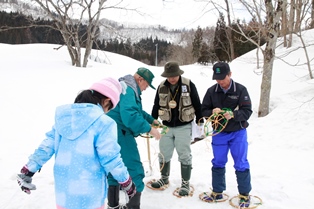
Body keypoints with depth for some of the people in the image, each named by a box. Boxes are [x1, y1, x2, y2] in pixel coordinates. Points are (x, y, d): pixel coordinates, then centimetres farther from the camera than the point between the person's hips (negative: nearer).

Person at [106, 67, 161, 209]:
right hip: (120, 134, -11)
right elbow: (130, 115, -32)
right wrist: (149, 129, -27)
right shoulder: (128, 89, -17)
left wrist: (151, 120, 27)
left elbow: (136, 110, 29)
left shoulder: (127, 88, 18)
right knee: (134, 171, -2)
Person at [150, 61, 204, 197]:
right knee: (164, 154, 13)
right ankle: (164, 179, 34)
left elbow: (197, 104, -4)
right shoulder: (161, 87, 0)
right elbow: (156, 106, 9)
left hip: (184, 126, -3)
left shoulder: (188, 85, -9)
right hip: (166, 126, 4)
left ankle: (185, 183, 18)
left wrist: (200, 123, -3)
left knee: (184, 155, 3)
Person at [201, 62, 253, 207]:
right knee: (218, 163, 12)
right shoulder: (211, 91, -4)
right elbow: (204, 110, 0)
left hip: (238, 133, -2)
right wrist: (212, 112, -22)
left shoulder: (240, 90, -10)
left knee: (241, 164, 5)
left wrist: (233, 115, -31)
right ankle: (217, 192, 28)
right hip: (219, 133, 3)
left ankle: (244, 195, 22)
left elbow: (247, 111, -13)